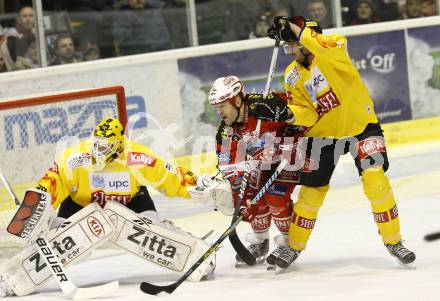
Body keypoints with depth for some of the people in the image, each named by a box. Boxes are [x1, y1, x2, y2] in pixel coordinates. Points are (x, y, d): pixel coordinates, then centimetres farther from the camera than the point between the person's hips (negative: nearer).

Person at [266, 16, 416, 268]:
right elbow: (308, 116, -6)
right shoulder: (293, 76, 0)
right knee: (311, 190, 3)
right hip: (323, 134, 4)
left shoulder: (333, 48, -15)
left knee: (375, 180, -18)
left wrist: (296, 30, -44)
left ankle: (394, 241, -4)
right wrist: (289, 113, -26)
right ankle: (294, 247, 21)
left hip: (361, 125, -4)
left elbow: (331, 48, -42)